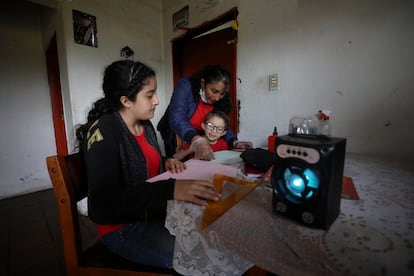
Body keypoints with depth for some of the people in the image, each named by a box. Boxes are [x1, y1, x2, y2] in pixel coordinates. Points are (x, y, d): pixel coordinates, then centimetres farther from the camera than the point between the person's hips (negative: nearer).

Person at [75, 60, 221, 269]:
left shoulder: (145, 125, 2)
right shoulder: (103, 131, -21)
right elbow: (102, 205, -30)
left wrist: (165, 162, -4)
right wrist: (170, 189, -40)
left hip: (155, 213, 7)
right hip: (122, 227, -6)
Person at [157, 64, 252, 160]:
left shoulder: (221, 100, -10)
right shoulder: (185, 86, -24)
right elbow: (177, 119, -36)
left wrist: (234, 142, -25)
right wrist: (197, 141, -52)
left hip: (200, 137, 3)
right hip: (176, 136, -3)